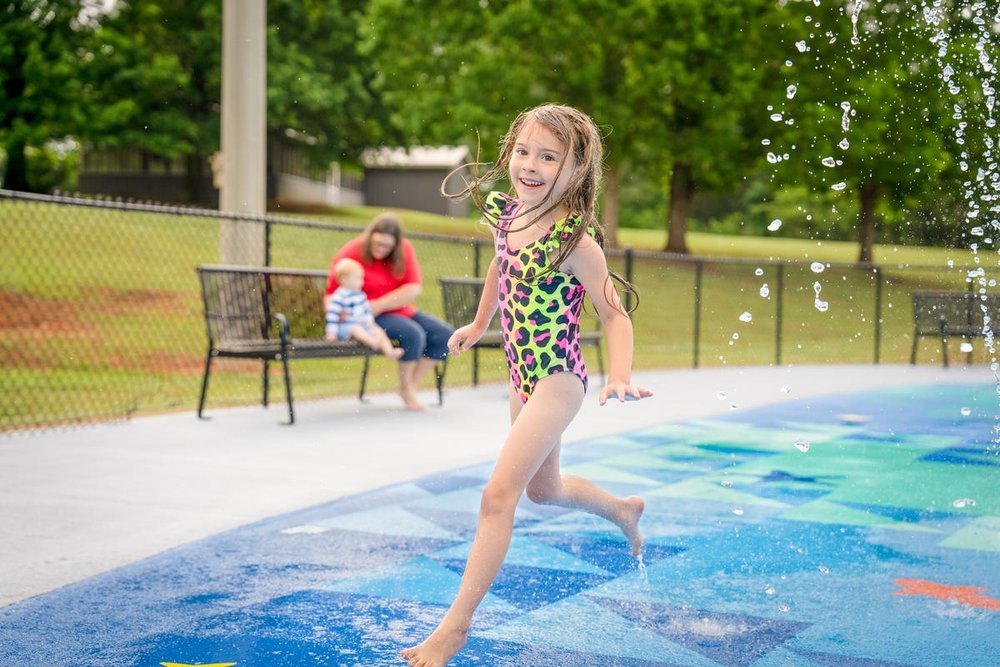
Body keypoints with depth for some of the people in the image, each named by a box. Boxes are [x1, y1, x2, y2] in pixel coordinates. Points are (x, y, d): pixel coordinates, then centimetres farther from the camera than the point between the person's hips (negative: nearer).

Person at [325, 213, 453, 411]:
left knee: (444, 334, -10)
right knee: (413, 333, -30)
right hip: (366, 319, -6)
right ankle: (406, 389, -8)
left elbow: (414, 289, -11)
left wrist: (379, 305, -21)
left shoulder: (404, 250, -1)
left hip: (400, 311, 6)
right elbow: (332, 294, -7)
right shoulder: (350, 253, -11)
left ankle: (412, 385, 1)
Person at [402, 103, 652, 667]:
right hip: (523, 374, 8)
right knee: (543, 489, 26)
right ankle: (625, 510, 55)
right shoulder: (504, 213, -1)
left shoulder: (576, 241, -21)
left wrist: (620, 376, -31)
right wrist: (478, 325, 30)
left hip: (557, 379, -8)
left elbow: (614, 313, -16)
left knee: (499, 495, -14)